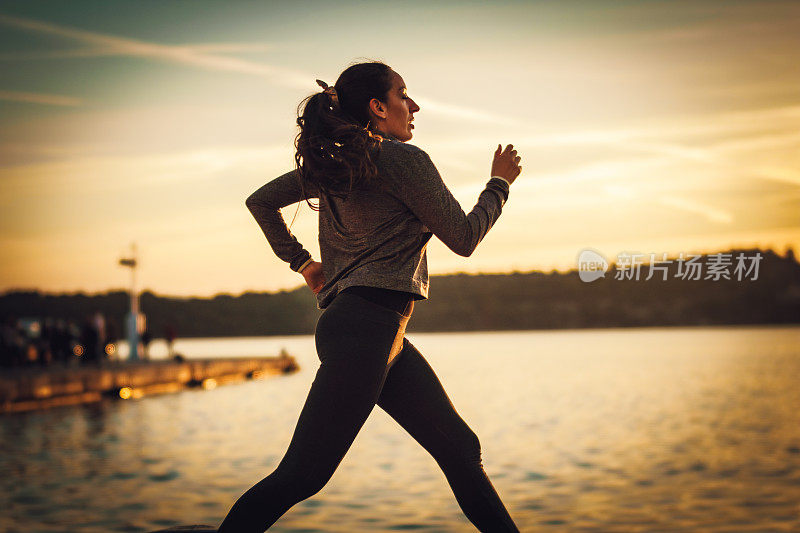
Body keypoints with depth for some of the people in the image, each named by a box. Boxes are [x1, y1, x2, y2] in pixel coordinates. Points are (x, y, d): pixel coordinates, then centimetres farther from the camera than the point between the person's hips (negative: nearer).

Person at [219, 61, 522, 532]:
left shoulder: (334, 162, 16)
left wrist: (303, 263, 22)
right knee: (302, 474, -9)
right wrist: (500, 183, 13)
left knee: (461, 449, 10)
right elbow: (464, 238, -1)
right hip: (365, 328, -10)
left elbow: (260, 201, 21)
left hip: (386, 334, 10)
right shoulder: (404, 160, -7)